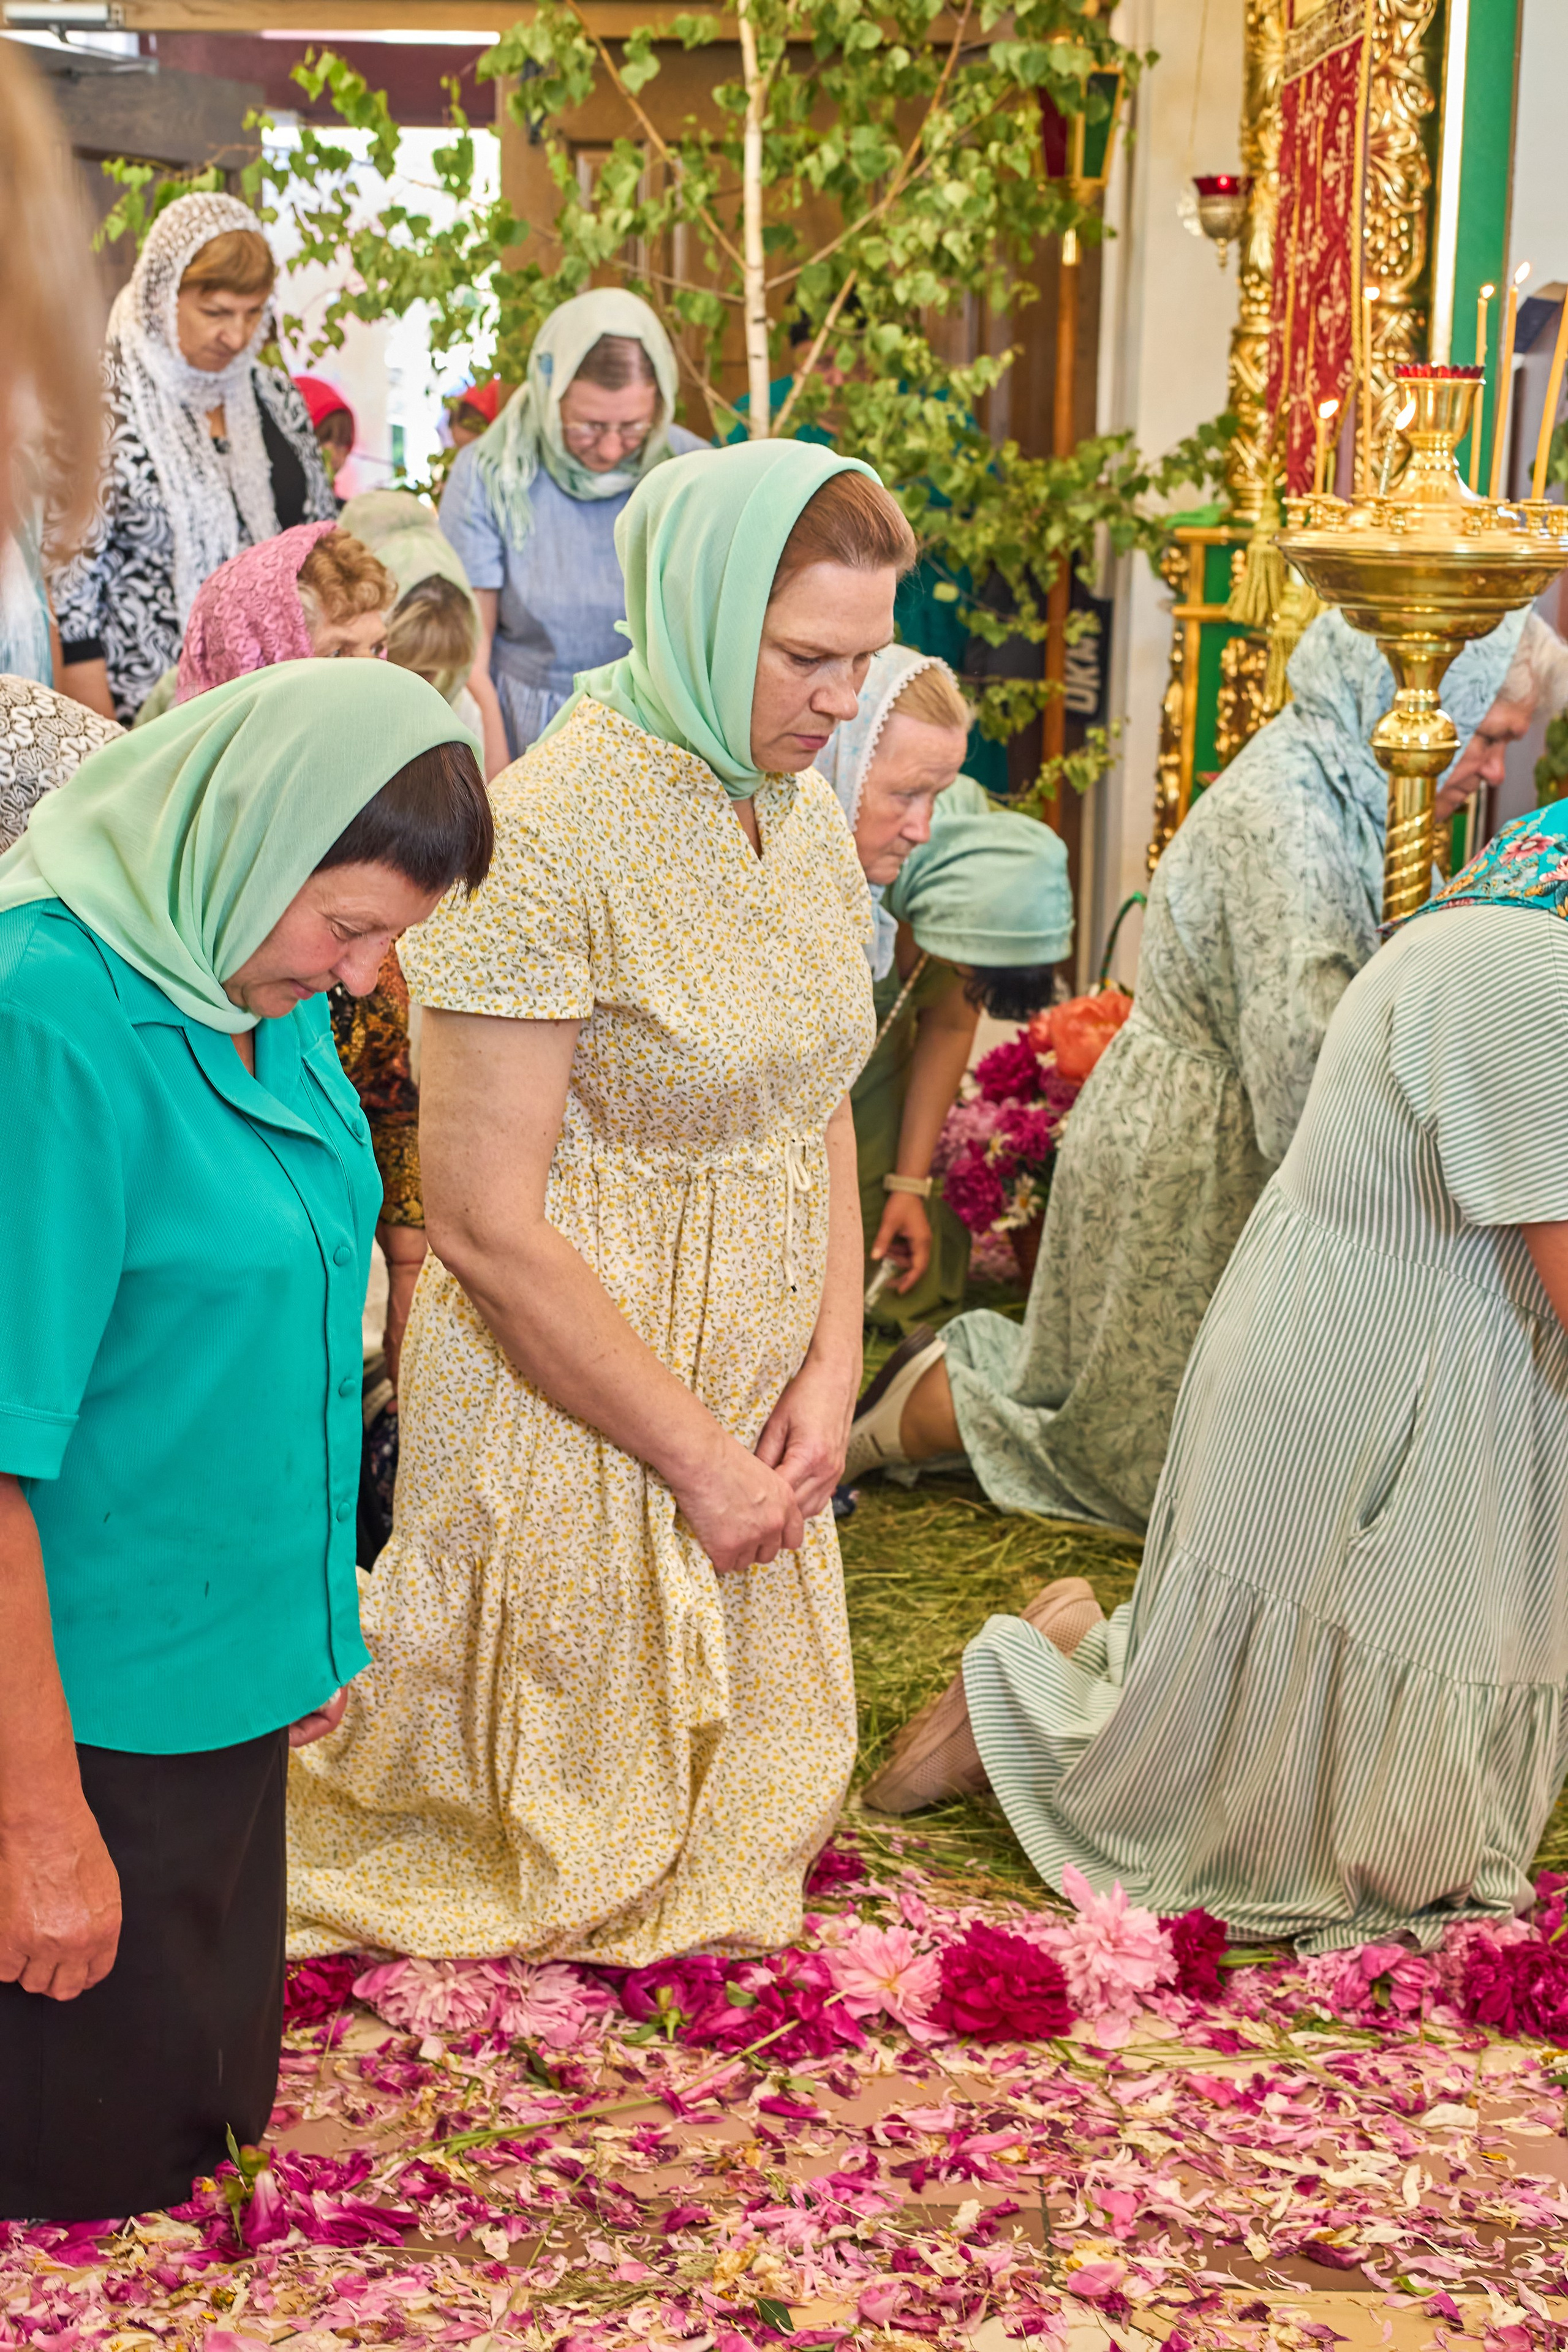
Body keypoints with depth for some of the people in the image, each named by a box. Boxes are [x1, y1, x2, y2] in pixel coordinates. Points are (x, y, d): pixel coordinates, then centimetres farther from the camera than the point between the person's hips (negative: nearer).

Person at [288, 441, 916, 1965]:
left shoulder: (804, 811, 4)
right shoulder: (550, 833, -21)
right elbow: (483, 1222, -21)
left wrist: (830, 1369, 0)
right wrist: (698, 1455, -15)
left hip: (755, 1386, 7)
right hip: (569, 1400, -7)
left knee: (743, 1809, 18)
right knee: (568, 1846, 7)